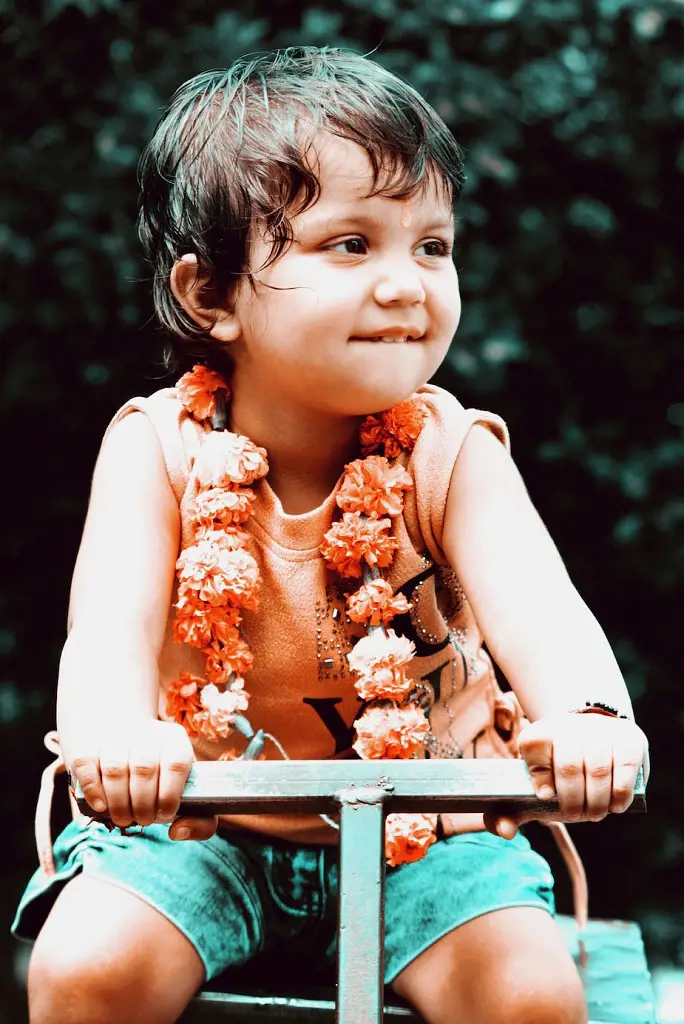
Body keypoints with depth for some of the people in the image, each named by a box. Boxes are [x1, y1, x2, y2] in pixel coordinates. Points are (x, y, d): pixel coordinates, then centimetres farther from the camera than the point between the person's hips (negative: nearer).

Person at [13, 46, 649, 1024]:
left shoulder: (448, 455, -10)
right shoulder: (160, 447, -11)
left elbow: (532, 604, -26)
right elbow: (111, 621, -26)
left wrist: (587, 717, -51)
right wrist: (116, 733, -51)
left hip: (422, 835, 0)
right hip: (201, 827, 0)